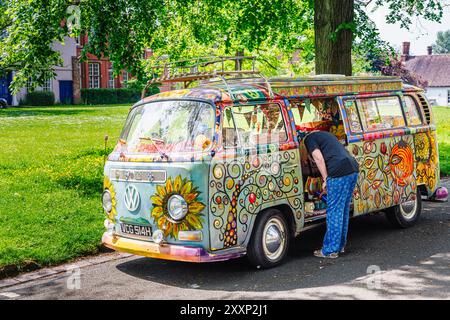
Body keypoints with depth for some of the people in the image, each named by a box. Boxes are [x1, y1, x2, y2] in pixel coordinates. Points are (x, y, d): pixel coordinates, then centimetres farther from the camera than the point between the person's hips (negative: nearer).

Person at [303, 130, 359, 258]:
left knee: (334, 211, -2)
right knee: (344, 210, 17)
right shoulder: (324, 134, 31)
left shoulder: (309, 139, 5)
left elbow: (319, 158, -9)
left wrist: (325, 180, -4)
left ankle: (330, 250, 4)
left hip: (339, 172, -9)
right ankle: (340, 245, 27)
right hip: (353, 168, 9)